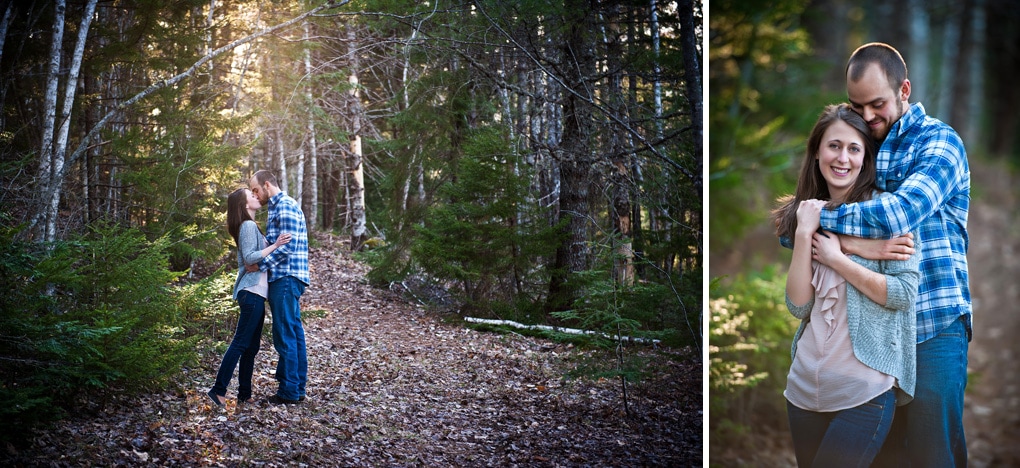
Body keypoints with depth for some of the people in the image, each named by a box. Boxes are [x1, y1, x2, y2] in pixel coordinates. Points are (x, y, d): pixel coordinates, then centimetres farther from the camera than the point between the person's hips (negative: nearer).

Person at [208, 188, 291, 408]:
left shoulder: (251, 226, 19)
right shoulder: (248, 226, -10)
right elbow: (250, 258, -18)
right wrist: (275, 245, -20)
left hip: (254, 292, 10)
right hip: (252, 291, -10)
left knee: (251, 346, 10)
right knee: (241, 342, -9)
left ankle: (244, 394, 12)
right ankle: (219, 390, -7)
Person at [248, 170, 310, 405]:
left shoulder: (285, 207, -12)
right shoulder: (280, 206, 21)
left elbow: (287, 245, -20)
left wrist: (260, 265, -18)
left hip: (285, 278, -11)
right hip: (287, 278, 11)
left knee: (285, 334, -7)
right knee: (294, 333, 11)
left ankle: (289, 391, -3)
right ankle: (298, 387, 16)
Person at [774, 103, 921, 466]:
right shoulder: (807, 214, 8)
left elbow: (904, 293, -13)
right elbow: (799, 307, -3)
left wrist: (835, 258, -13)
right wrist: (804, 234, -10)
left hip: (865, 391, -5)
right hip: (805, 387, 5)